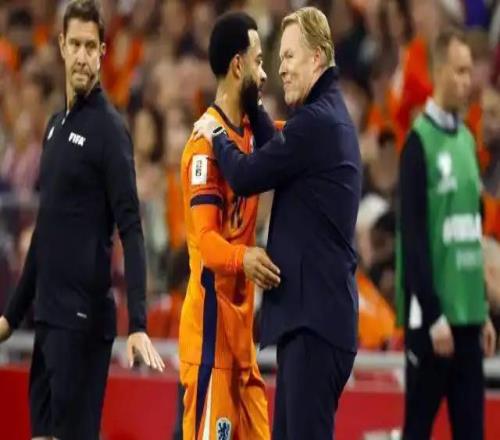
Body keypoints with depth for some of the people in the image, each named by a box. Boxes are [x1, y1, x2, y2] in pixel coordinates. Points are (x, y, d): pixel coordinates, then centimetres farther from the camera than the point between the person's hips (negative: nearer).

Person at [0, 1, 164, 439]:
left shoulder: (109, 128, -9)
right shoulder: (56, 123, 14)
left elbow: (131, 230, -16)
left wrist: (138, 324, -24)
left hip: (84, 317, -8)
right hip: (48, 314, 8)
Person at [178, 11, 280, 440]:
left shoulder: (249, 133, 12)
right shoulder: (206, 142, -14)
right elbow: (205, 238, -22)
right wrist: (243, 259, -40)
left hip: (241, 320, 9)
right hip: (211, 323, -9)